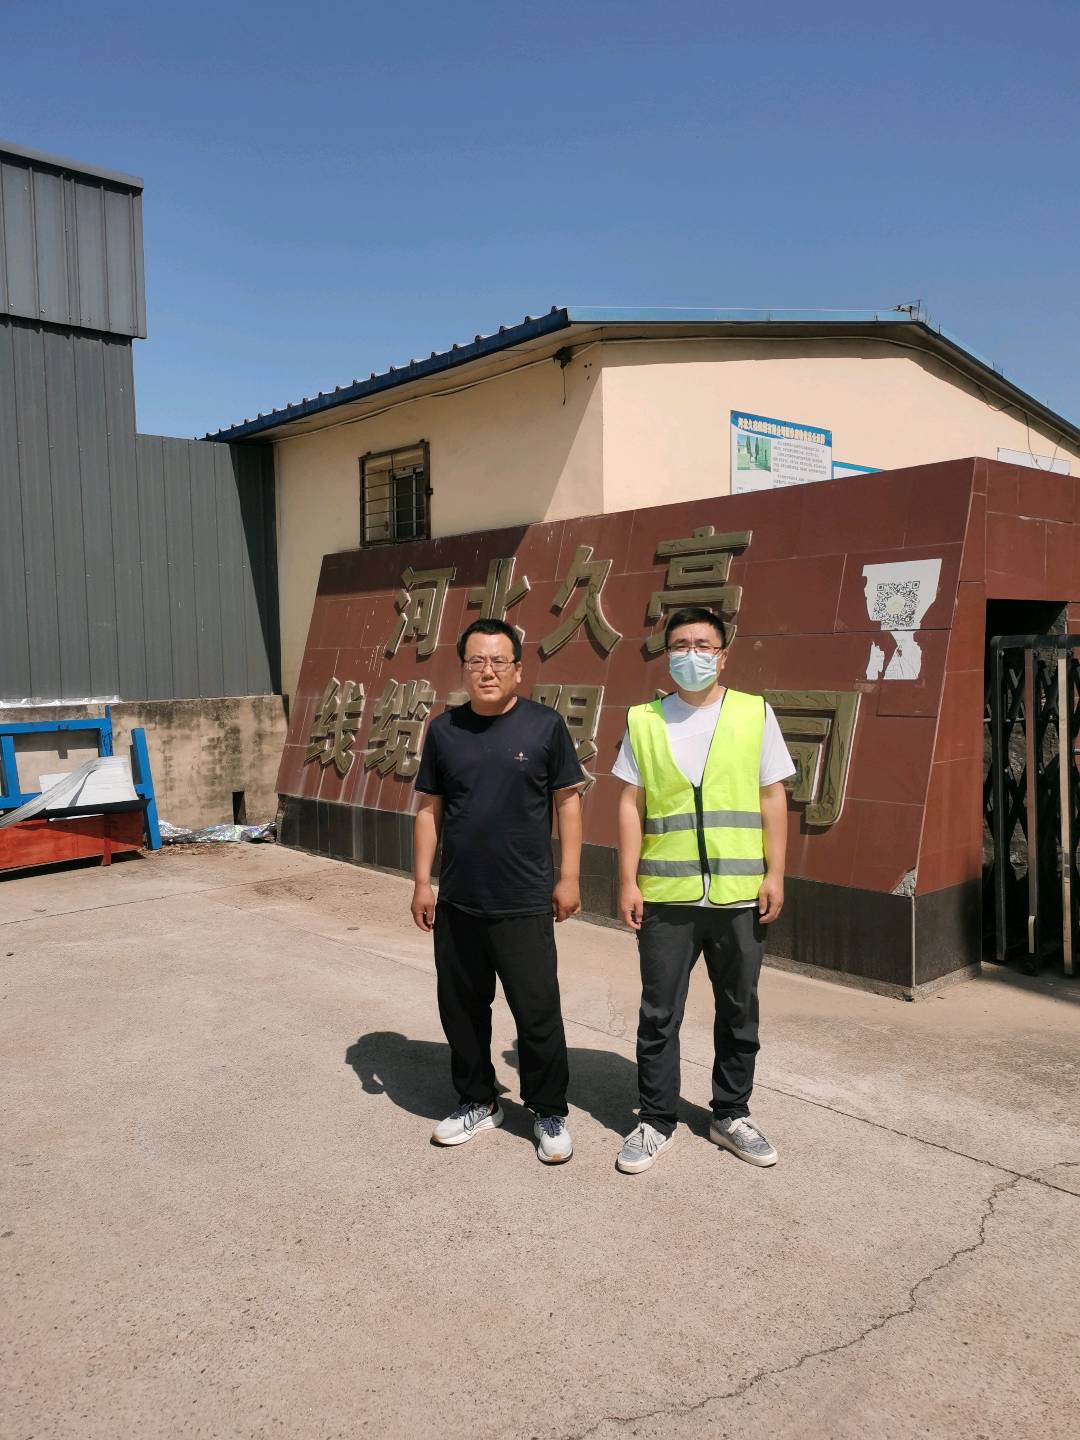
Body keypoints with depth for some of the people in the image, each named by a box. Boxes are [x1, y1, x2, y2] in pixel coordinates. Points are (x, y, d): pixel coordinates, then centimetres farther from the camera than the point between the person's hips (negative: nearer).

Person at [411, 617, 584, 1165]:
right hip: (456, 903, 4)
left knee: (537, 1012, 2)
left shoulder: (545, 724, -5)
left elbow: (567, 800, 0)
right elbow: (429, 808, 8)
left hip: (524, 904, -3)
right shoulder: (444, 729, 3)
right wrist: (422, 882, 5)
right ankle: (477, 1102, 34)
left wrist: (568, 877, -2)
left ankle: (549, 1113, 23)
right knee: (461, 1009, 14)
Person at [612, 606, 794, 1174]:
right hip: (665, 895, 0)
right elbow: (631, 805, 3)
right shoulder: (643, 720, 3)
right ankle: (655, 1121, 24)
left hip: (739, 894, 1)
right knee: (658, 1014, 8)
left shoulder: (755, 713, 2)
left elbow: (772, 798, 4)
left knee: (738, 1012, 13)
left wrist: (774, 874, -2)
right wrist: (628, 882, -1)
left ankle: (731, 1116, 31)